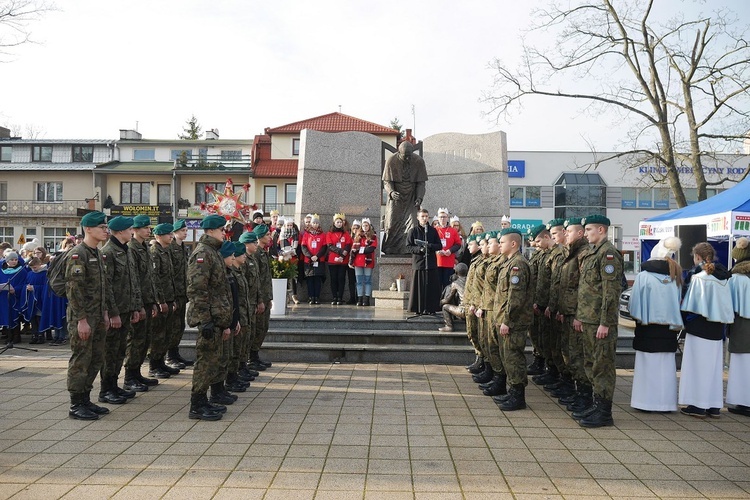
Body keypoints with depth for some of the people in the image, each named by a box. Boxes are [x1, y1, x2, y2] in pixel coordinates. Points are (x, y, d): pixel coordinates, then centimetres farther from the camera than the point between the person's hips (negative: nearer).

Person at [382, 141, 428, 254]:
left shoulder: (419, 162, -9)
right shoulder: (391, 161, -11)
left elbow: (421, 183, -3)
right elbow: (387, 181, -6)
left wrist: (419, 197, -18)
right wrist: (391, 192, -27)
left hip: (411, 199, 1)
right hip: (395, 198, 0)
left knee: (412, 226, -10)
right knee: (392, 225, -4)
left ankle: (409, 251, -5)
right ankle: (389, 251, 6)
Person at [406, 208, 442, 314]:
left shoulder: (433, 230, 8)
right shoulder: (413, 231, 4)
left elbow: (439, 246, 7)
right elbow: (409, 246, 1)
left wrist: (429, 246, -11)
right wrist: (419, 249, -15)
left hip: (431, 263, 2)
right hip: (418, 262, -2)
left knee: (432, 286, 0)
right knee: (419, 286, -1)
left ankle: (431, 308, 8)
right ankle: (419, 309, 6)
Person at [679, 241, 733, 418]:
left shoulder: (697, 277, -12)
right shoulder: (723, 279, 6)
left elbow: (688, 304, -13)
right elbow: (727, 306, 8)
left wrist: (685, 322, -2)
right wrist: (722, 322, 14)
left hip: (699, 329, -6)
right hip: (716, 330, 6)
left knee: (697, 364, 1)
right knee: (714, 366, 11)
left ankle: (697, 405, 3)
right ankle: (714, 406, 16)